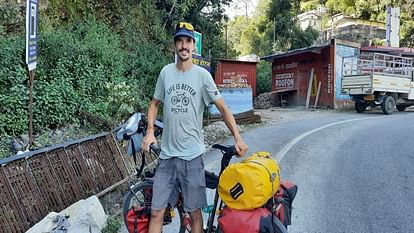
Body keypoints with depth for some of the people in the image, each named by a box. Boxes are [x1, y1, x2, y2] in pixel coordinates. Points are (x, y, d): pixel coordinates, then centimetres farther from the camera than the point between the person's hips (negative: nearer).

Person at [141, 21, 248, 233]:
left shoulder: (202, 75, -3)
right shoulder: (166, 72, 5)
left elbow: (222, 107, -3)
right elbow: (155, 103, 15)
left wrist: (237, 138, -13)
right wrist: (150, 132, 2)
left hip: (192, 154, -2)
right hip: (167, 154, 3)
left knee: (194, 212, 6)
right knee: (156, 211, 6)